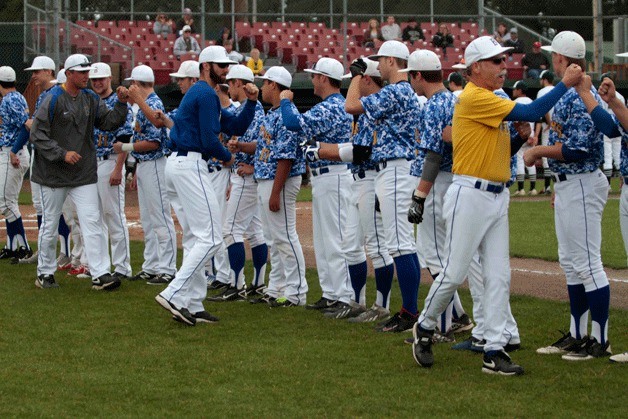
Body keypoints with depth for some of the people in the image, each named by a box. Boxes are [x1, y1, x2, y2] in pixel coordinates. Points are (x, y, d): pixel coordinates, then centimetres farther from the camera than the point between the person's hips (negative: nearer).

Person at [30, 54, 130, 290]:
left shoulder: (91, 100, 8)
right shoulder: (53, 100, -10)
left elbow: (109, 122, 5)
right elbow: (37, 135, -12)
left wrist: (121, 103, -10)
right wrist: (62, 154, -19)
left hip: (84, 173, 4)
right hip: (54, 173, -4)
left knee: (92, 221, -7)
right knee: (50, 224, 7)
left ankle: (100, 274, -10)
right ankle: (45, 273, 21)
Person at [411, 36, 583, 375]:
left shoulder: (491, 101, 17)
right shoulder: (473, 98, -13)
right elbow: (529, 113, -20)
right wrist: (565, 83, -16)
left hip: (497, 197, 9)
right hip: (470, 195, -9)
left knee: (498, 276, 3)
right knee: (455, 272, -3)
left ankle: (495, 351, 3)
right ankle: (424, 327, 18)